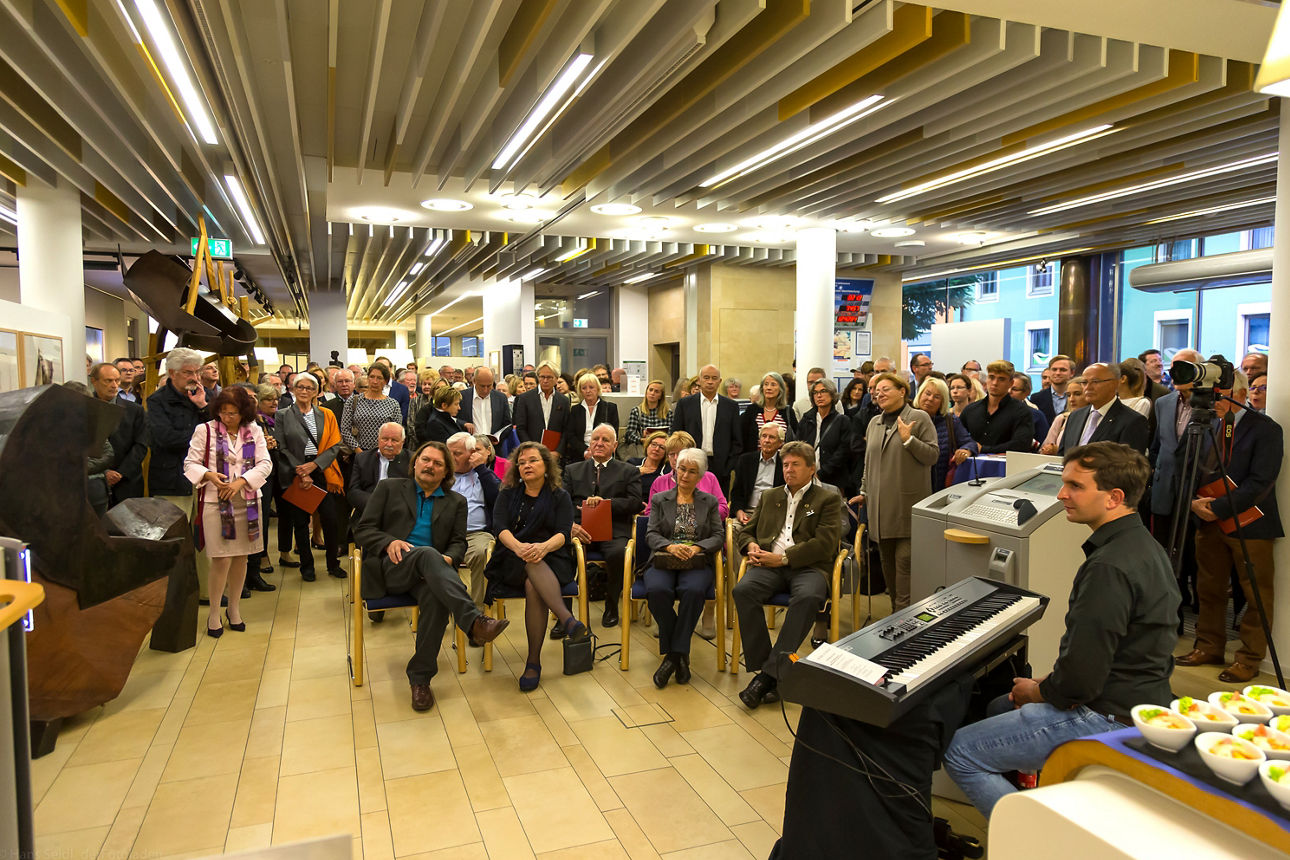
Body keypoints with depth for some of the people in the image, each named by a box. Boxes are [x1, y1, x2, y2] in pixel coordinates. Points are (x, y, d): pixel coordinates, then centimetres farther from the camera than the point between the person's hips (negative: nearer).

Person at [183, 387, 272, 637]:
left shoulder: (254, 431, 6)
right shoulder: (205, 430, 0)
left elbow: (264, 464, 1)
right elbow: (191, 463, 2)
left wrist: (240, 482, -13)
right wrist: (209, 475, -17)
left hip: (247, 502, 3)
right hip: (216, 503, -3)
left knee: (241, 557, 9)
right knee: (221, 559, -6)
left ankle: (234, 609, 24)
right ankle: (214, 613, 11)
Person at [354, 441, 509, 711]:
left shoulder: (456, 502, 22)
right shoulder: (389, 488, 17)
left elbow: (458, 542, 12)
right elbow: (362, 529, 9)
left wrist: (448, 559, -13)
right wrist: (390, 542, -13)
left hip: (427, 572, 2)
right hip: (389, 567, -2)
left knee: (436, 599, -35)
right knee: (427, 553, -36)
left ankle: (420, 678, -25)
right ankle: (474, 621, -52)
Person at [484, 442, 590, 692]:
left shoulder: (560, 497, 12)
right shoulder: (508, 494, 16)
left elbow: (563, 533, -4)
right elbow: (499, 527, -2)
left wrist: (543, 547, -29)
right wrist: (518, 547, -26)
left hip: (550, 560, 0)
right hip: (511, 561, 1)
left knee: (534, 587, -35)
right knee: (531, 563, -37)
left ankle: (534, 661, -34)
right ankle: (567, 618, -54)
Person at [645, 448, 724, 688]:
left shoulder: (710, 502, 17)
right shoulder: (660, 500, 17)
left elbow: (719, 536, 7)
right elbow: (651, 534, 6)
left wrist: (697, 547, -13)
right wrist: (670, 546, -15)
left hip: (697, 563, 0)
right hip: (663, 561, 1)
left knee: (693, 590, -36)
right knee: (657, 590, -34)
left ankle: (674, 653, -23)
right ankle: (679, 656, -18)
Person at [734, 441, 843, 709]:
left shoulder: (828, 499, 11)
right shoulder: (769, 496, 26)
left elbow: (825, 543, -3)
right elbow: (744, 531, 28)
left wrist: (784, 557, -11)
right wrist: (751, 546, 2)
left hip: (807, 567, -3)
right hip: (769, 565, 3)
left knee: (808, 597, -37)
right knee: (743, 590, -29)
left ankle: (769, 673, -34)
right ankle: (762, 665, -23)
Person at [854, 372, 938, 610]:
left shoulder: (919, 418, -1)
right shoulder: (875, 423, 17)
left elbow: (933, 456, -7)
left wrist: (908, 439, -16)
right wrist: (864, 492, 21)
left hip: (908, 506, -6)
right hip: (881, 506, 6)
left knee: (904, 559, -9)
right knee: (887, 561, 9)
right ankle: (896, 613, 18)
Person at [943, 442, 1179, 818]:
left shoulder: (1108, 567, -27)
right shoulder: (1144, 546, 7)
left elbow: (1080, 680, -27)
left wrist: (1035, 692, -6)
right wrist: (1049, 682, 10)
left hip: (1109, 717, -11)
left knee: (960, 753, -8)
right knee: (999, 707, 28)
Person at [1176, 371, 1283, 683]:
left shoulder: (1266, 429, -9)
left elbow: (1260, 483, -17)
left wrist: (1218, 509, -20)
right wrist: (1193, 500, -6)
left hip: (1249, 524, -5)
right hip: (1209, 521, 6)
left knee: (1257, 596, 4)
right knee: (1209, 590, 14)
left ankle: (1249, 659, 15)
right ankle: (1209, 647, 27)